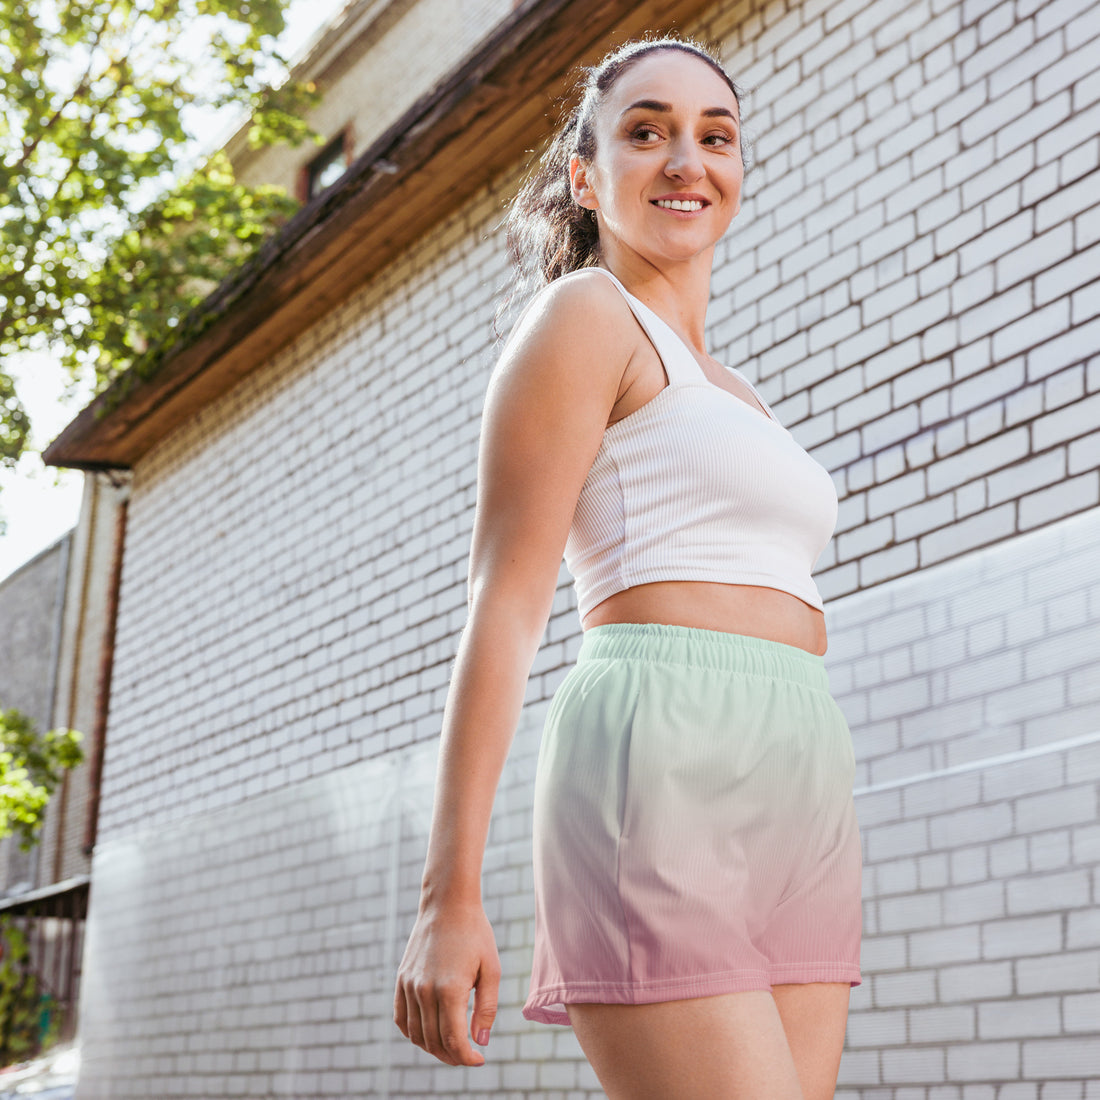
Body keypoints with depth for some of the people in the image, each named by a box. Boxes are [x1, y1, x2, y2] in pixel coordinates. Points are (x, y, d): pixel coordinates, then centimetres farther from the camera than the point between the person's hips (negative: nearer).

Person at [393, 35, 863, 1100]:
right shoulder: (584, 314, 2)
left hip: (797, 811, 8)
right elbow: (504, 605, -7)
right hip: (661, 780, -8)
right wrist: (449, 896, -14)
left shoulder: (731, 395, 27)